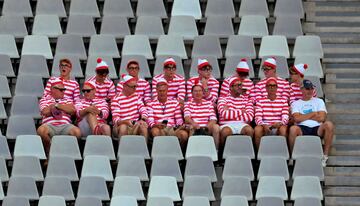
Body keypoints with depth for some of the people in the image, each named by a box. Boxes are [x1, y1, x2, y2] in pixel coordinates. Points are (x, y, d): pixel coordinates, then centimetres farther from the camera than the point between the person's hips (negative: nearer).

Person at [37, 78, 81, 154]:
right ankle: (48, 150, -13)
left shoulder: (67, 100, 28)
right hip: (50, 125, -1)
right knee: (41, 131, -37)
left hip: (65, 125, 1)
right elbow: (46, 112, 1)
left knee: (77, 132, -32)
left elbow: (72, 110, 5)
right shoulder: (44, 99, 22)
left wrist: (57, 105, 5)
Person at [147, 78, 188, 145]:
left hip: (172, 128, 2)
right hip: (159, 128, -2)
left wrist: (180, 125, -10)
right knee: (155, 131, -39)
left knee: (184, 134, -31)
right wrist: (156, 125, -26)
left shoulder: (175, 102, 17)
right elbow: (150, 119, -3)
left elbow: (179, 119, 14)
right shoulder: (151, 104, 10)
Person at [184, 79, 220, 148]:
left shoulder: (209, 103, 13)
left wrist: (206, 128, -19)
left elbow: (213, 120, 2)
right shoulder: (188, 104, 8)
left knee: (216, 127, -27)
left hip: (206, 129, 2)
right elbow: (187, 118, -10)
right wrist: (195, 125, -32)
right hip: (194, 129, -2)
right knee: (191, 127, -35)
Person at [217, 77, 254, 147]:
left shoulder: (247, 100, 15)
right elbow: (224, 114, -8)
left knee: (249, 130, -32)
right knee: (226, 131, -37)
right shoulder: (223, 99, 10)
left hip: (242, 124, 2)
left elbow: (249, 117, -1)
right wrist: (241, 112, 0)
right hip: (227, 124, -2)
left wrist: (230, 112, -1)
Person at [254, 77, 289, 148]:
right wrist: (264, 125, -24)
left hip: (278, 126, 0)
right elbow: (258, 118, -2)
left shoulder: (283, 101, 12)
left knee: (283, 129, -35)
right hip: (265, 127, 0)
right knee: (257, 129, -33)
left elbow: (285, 117, 0)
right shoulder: (260, 101, 9)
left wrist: (280, 123, -23)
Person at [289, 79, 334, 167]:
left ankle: (325, 156, -23)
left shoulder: (319, 101, 20)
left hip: (317, 128, 2)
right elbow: (297, 119, -2)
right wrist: (312, 114, 5)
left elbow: (322, 118, 3)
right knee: (293, 129, -37)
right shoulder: (296, 103, 17)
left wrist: (303, 116, 6)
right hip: (302, 129, -2)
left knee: (329, 124, -31)